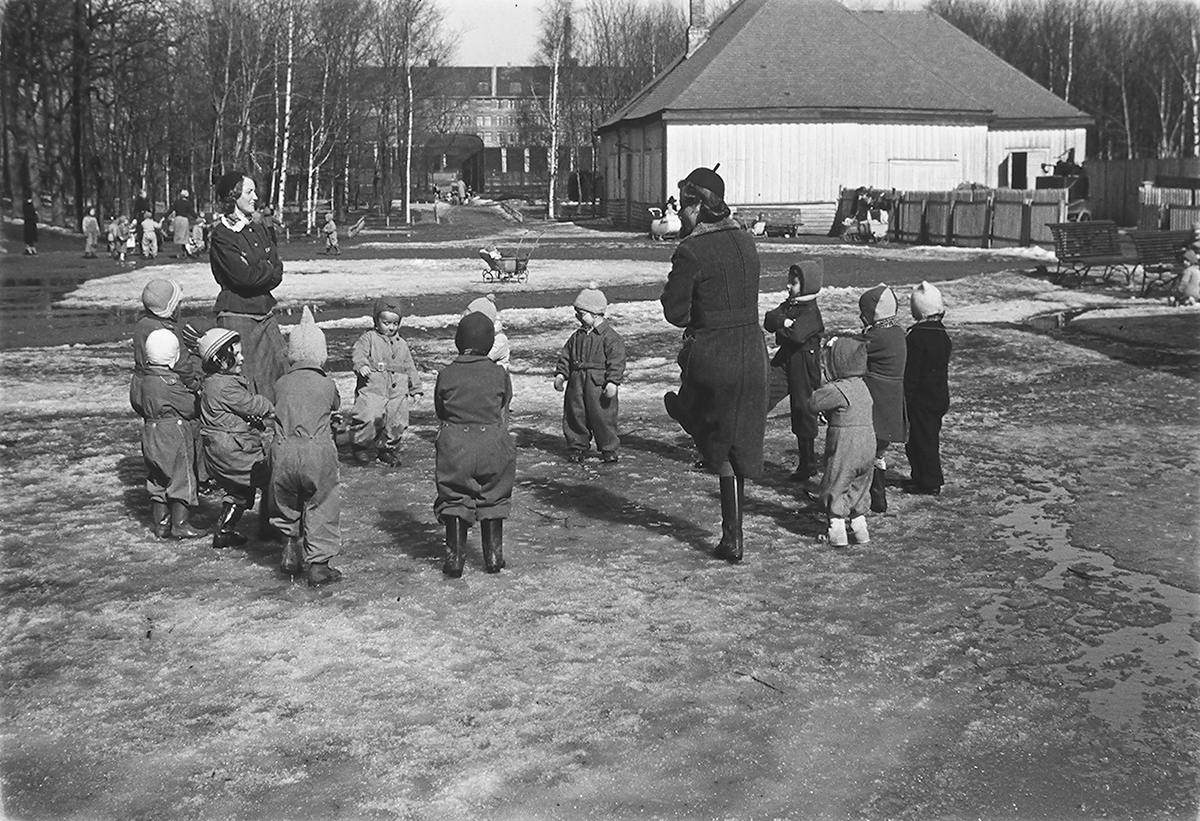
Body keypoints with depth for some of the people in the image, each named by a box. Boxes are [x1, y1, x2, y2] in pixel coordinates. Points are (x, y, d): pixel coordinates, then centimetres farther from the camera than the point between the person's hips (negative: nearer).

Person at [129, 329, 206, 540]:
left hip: (151, 434, 8)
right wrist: (195, 394, 5)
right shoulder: (169, 382, -21)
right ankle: (180, 525, 6)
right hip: (175, 434, -8)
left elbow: (139, 406, 13)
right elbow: (190, 407, -15)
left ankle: (161, 524, 20)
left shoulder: (139, 380, 3)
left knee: (158, 481, 15)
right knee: (183, 478, 3)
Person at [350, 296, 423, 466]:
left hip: (398, 393, 5)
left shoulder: (401, 344, 19)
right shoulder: (369, 338, 4)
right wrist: (361, 365, -35)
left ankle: (388, 449, 24)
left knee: (397, 423, 2)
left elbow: (410, 368, 24)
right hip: (372, 390, -5)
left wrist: (416, 389, 20)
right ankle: (359, 446, 5)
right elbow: (357, 353, -13)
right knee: (369, 420, -19)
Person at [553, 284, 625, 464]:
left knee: (603, 418, -1)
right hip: (577, 383, 6)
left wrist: (613, 381, -21)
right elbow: (565, 356, 16)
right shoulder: (577, 336, 11)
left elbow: (616, 361, -13)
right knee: (575, 416, 9)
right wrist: (560, 373, 5)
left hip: (600, 384, -6)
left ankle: (609, 450, 12)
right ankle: (577, 447, 22)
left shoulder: (610, 337, -9)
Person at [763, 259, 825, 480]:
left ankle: (808, 463, 8)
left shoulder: (810, 312, -14)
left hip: (804, 366, -8)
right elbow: (769, 320, -3)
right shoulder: (788, 305, 11)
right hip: (786, 361, 8)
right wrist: (783, 321, -23)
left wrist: (780, 326, -11)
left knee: (803, 411, -1)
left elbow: (798, 334, -29)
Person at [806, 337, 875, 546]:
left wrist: (823, 388, 0)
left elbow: (812, 405, -12)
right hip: (867, 446, 7)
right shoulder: (861, 386, 8)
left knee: (835, 488, 5)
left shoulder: (837, 390, -19)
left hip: (844, 449, -7)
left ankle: (837, 531, 7)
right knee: (859, 486, 19)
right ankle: (860, 527, 23)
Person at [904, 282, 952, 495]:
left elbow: (911, 373, -19)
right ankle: (932, 478, 27)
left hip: (921, 398, -8)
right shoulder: (942, 334, 5)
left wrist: (905, 398, -11)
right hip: (940, 395, 8)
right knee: (930, 437, 18)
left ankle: (928, 482, 7)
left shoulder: (916, 337, -20)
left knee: (921, 439, 1)